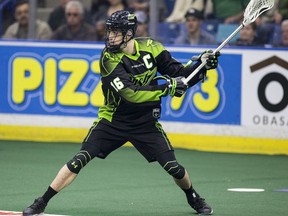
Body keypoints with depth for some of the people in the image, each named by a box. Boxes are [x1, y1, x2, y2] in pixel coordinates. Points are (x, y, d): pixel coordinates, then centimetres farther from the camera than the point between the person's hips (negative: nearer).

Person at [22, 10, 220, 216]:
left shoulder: (151, 47, -8)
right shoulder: (109, 58, -18)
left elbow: (178, 74, -1)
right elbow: (130, 94, -28)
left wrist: (201, 65, -18)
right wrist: (167, 88, -32)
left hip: (146, 122, 2)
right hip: (113, 120, -2)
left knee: (173, 167, -5)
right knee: (79, 160, -14)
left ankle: (194, 198, 26)